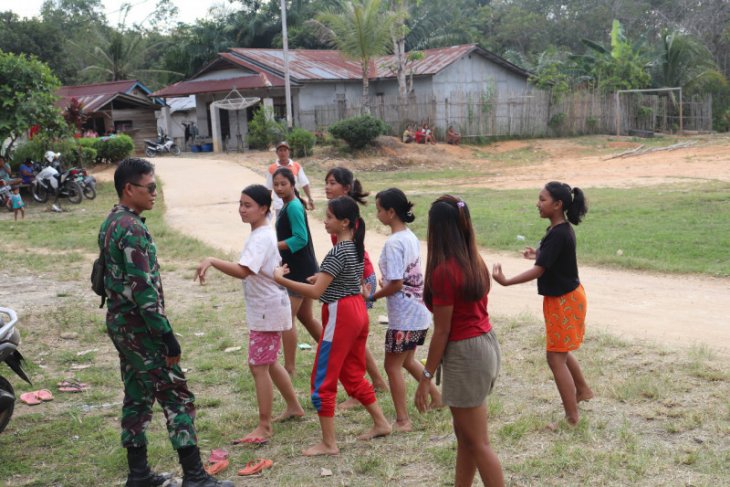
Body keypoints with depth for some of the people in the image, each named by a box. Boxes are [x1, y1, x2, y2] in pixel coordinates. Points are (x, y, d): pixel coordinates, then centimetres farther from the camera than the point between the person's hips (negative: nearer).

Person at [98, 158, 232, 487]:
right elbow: (143, 289, -25)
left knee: (137, 397, 15)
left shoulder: (111, 223, 11)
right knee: (177, 397, -4)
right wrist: (167, 335, -21)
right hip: (140, 326, -10)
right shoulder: (132, 228, -21)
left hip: (120, 323, 10)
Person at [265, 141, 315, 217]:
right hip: (279, 205, -1)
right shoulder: (272, 168, 0)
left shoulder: (297, 166, 2)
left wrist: (310, 199, -2)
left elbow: (305, 184, 5)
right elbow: (269, 189, 6)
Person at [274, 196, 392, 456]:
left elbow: (316, 292, -24)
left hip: (340, 315, -9)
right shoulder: (357, 246, 7)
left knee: (322, 380, 0)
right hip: (358, 310, 9)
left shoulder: (338, 252, -21)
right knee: (353, 374, 22)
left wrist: (280, 279, -22)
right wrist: (325, 277, 16)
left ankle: (328, 443, 7)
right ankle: (380, 423, 30)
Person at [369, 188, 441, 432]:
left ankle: (402, 421, 9)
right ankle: (436, 397, 35)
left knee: (393, 366, 4)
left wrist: (373, 296, -9)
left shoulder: (393, 243, -21)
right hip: (420, 311, 9)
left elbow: (396, 284, -22)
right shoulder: (410, 236, 7)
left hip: (404, 315, -9)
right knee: (407, 360, 25)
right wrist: (386, 283, 8)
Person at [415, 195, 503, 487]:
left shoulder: (443, 271, -20)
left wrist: (426, 378, -10)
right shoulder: (475, 263, 4)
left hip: (464, 354, -9)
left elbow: (442, 332, -17)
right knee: (464, 432, 22)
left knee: (478, 443, 3)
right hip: (486, 343, 9)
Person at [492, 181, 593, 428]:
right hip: (565, 297, 10)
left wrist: (506, 281, -32)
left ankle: (572, 417, 4)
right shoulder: (562, 229, 4)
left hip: (564, 301, -10)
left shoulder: (558, 234, -26)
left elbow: (538, 270, -30)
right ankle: (582, 391, 43)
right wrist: (539, 254, 23)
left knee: (556, 358, -3)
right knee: (561, 352, 24)